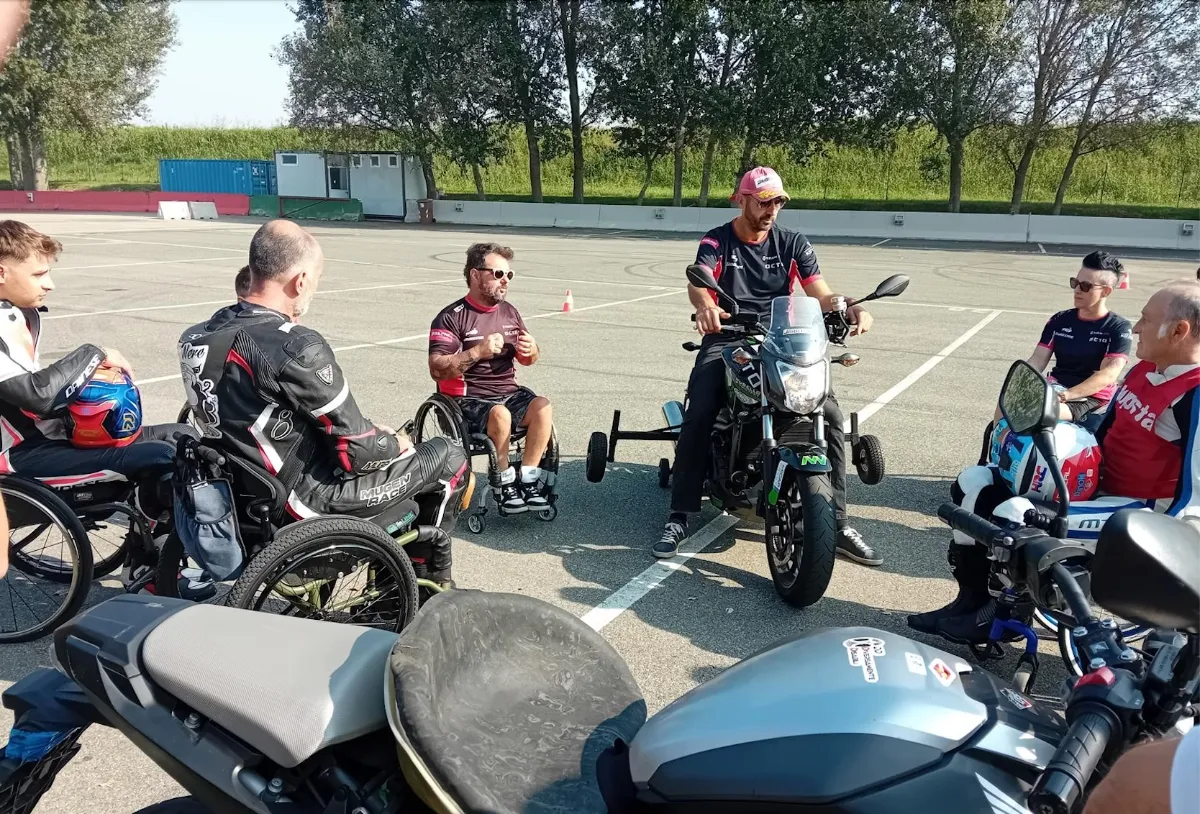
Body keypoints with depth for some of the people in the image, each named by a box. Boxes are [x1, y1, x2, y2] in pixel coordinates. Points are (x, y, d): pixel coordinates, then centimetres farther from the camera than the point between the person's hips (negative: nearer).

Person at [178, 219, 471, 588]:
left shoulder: (198, 337, -1)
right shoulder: (298, 348, -28)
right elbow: (357, 451, -23)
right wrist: (395, 444, 0)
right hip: (309, 497, -8)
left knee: (382, 439, 29)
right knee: (449, 458, 6)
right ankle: (429, 578, 26)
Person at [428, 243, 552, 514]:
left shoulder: (509, 311, 11)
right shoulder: (451, 317, -7)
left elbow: (527, 360, 20)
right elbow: (437, 370, -15)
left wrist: (531, 350, -5)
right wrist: (477, 352, -26)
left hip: (509, 392, 5)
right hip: (468, 399, -5)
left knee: (542, 407, -24)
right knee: (500, 415, -35)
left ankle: (528, 478, -15)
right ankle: (505, 483, -15)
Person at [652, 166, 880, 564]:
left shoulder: (793, 243, 9)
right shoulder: (716, 242, 1)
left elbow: (820, 294, -1)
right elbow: (697, 281, -21)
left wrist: (850, 307, -26)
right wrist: (705, 306, -46)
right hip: (726, 340, -2)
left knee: (830, 414, -16)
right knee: (698, 416, -27)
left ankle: (837, 522, -6)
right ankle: (678, 518, -18)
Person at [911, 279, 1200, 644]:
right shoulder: (1143, 370, 6)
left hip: (1138, 508, -10)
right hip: (1095, 482, 10)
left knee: (1013, 516, -29)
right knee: (974, 484, 3)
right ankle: (971, 598, 6)